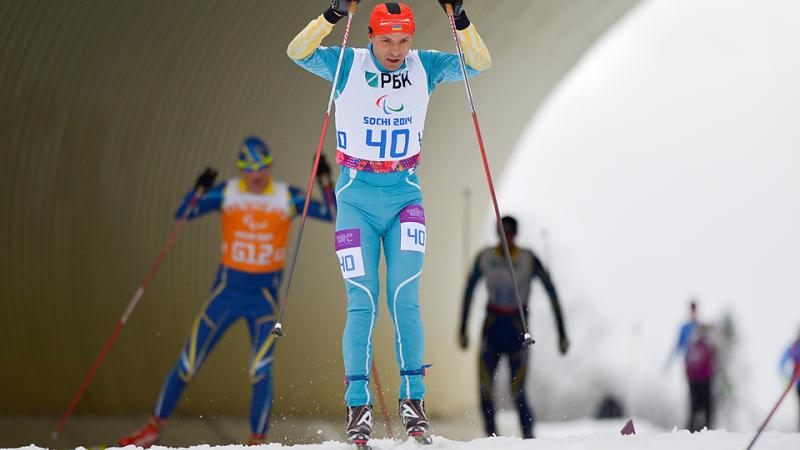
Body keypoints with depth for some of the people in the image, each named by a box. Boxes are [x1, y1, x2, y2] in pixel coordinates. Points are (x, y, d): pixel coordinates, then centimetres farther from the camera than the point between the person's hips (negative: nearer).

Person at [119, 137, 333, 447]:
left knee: (261, 370, -17)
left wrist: (325, 179, -16)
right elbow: (182, 214, -6)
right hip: (227, 290, 1)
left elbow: (332, 214, -4)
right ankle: (154, 428, 18)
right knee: (188, 363, 2)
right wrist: (199, 189, -23)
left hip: (266, 296, -1)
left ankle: (258, 441, -5)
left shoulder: (287, 197, -1)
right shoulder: (227, 193, -2)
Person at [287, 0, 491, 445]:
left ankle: (413, 400, -1)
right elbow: (299, 52, -17)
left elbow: (479, 63, -6)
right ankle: (359, 405, -2)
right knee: (363, 303, -6)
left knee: (406, 300, -8)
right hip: (357, 200, -1)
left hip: (405, 198, 1)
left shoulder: (424, 67, 0)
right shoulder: (347, 65, -6)